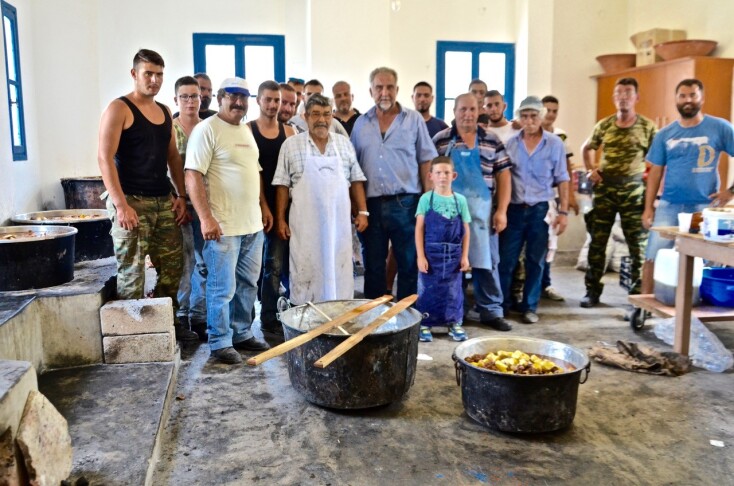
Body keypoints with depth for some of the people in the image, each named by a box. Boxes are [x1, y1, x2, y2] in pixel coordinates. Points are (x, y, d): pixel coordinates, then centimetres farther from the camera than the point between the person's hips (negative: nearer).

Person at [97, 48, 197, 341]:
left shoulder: (165, 112, 15)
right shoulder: (119, 108, -5)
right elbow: (105, 158, -12)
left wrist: (181, 196, 8)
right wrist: (121, 204, -19)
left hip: (164, 202, 7)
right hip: (131, 202, -6)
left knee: (172, 265, 9)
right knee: (132, 271, -4)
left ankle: (167, 322, 22)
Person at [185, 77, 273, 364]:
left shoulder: (246, 130, 16)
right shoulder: (207, 129, -9)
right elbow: (193, 176, -17)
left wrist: (264, 206, 16)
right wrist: (206, 218, -23)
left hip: (253, 223, 8)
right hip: (223, 226, -8)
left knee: (247, 285, 15)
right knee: (222, 288, 0)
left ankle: (241, 334, 28)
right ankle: (220, 343, 13)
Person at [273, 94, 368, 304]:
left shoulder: (344, 143, 8)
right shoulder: (291, 144, 1)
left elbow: (356, 180, 9)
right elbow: (282, 185, 1)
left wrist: (362, 212, 3)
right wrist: (281, 219, -3)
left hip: (339, 221, 2)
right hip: (305, 223, -2)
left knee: (339, 271, 7)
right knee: (306, 273, 3)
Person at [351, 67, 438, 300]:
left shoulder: (414, 119, 2)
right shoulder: (361, 123, 10)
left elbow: (426, 161, 2)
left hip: (405, 203, -2)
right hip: (370, 205, 3)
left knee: (409, 264, 6)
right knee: (373, 266, 12)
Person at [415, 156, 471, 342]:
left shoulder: (460, 200, 4)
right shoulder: (426, 199, -2)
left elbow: (465, 230, 7)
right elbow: (419, 229, -3)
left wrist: (465, 256, 3)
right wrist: (420, 256, -8)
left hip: (453, 254, 2)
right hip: (431, 253, -2)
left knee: (453, 289, 10)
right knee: (428, 289, 3)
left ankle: (454, 323, 22)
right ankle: (425, 324, 14)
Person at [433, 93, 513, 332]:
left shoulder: (492, 141, 6)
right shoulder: (440, 140, 3)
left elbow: (503, 176, 5)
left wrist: (501, 210, -3)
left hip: (482, 211, 1)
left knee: (487, 261, 6)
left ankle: (491, 311, 18)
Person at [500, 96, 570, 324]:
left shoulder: (555, 144, 1)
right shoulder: (510, 144, 3)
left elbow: (562, 180, 3)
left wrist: (563, 211, -3)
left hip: (541, 209, 0)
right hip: (514, 209, 0)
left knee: (535, 261, 8)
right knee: (506, 259, 3)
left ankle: (529, 307, 20)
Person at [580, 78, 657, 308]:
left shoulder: (647, 127, -1)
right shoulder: (604, 125, 5)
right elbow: (587, 148, 21)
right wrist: (591, 169, 6)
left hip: (633, 191, -2)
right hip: (604, 189, 2)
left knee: (638, 243, 2)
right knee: (597, 241, 5)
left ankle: (639, 292, 13)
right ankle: (592, 290, 15)